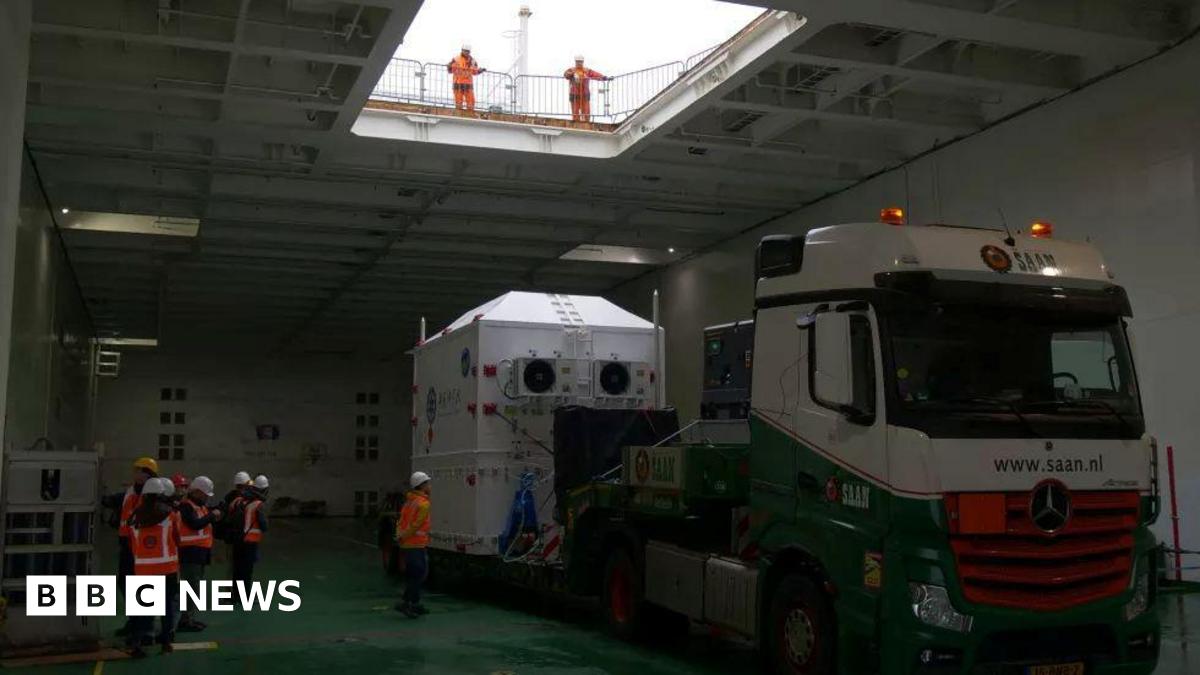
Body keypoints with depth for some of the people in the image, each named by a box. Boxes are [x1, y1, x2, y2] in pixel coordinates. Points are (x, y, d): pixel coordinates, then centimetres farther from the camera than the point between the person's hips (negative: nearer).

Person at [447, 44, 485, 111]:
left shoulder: (472, 60, 12)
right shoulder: (456, 59, 0)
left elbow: (475, 71, 20)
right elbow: (450, 70, 1)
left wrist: (481, 70, 6)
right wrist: (449, 67, -19)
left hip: (469, 83, 3)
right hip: (458, 83, -3)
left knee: (470, 99, 1)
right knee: (459, 100, -2)